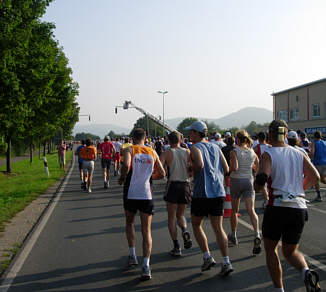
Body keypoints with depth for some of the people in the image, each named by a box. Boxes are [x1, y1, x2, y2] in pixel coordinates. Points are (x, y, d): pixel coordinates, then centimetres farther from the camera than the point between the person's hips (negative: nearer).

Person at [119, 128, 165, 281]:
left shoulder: (129, 150, -1)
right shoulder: (152, 152, 8)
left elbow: (126, 165, -21)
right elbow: (161, 174, 10)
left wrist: (122, 178, -3)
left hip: (131, 194, -1)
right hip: (147, 195, 1)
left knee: (129, 223, 24)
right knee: (146, 231, 3)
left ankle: (132, 255, 19)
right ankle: (146, 266, -9)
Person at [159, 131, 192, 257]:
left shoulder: (166, 154, -4)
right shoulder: (187, 152, 3)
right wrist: (186, 173, 12)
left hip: (173, 185, -3)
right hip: (185, 185, 3)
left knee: (172, 217, 7)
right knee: (180, 215, 21)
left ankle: (176, 247, 3)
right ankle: (185, 231, -8)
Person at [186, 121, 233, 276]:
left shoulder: (195, 148, -4)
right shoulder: (215, 147, 14)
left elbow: (200, 165, -23)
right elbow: (226, 169, 10)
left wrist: (191, 169, -4)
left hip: (202, 192, -5)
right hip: (218, 192, 5)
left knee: (196, 224, 14)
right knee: (218, 228, 8)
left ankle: (207, 257, 6)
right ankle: (226, 262, 0)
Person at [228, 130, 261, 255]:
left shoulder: (234, 152, -11)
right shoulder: (253, 153, 4)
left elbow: (234, 167, -24)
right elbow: (257, 169, 12)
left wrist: (229, 169, -4)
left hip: (236, 181, -2)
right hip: (249, 181, 3)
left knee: (234, 210, 14)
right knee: (251, 210, -7)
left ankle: (233, 236, 29)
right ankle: (257, 235, -28)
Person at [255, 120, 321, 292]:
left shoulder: (268, 154, -4)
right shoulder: (299, 154, 10)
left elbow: (261, 179, -17)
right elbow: (314, 176, 7)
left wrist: (260, 187, 6)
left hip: (277, 206, -4)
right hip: (299, 208, 4)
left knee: (270, 249, 16)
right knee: (290, 251, 18)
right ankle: (306, 272, -11)